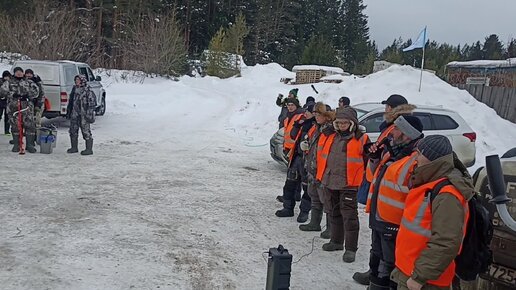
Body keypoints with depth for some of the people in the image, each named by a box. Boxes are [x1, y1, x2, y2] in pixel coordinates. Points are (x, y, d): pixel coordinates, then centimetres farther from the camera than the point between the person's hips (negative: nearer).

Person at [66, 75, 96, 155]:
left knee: (86, 131, -6)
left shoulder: (88, 90, -9)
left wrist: (89, 113, -17)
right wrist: (68, 112, 20)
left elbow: (92, 103, -11)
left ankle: (89, 149, 1)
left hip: (83, 114, -8)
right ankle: (74, 147, 25)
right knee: (73, 130, 12)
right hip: (75, 114, 8)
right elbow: (71, 101, 22)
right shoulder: (74, 89, 14)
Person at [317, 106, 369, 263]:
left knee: (349, 216, -3)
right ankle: (336, 241, 33)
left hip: (348, 184, -6)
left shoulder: (361, 139, -6)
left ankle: (351, 248, 5)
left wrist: (362, 179, -1)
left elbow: (368, 160, -1)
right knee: (334, 213, 18)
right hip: (329, 182, 6)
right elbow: (321, 155, 16)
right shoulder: (329, 136, 7)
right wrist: (321, 174, 14)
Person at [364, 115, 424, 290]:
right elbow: (381, 176, 23)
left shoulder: (416, 160, -22)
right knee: (376, 260, 25)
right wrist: (376, 159, 7)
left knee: (389, 267, 6)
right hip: (379, 218, 9)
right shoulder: (393, 152, 7)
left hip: (393, 224, -9)